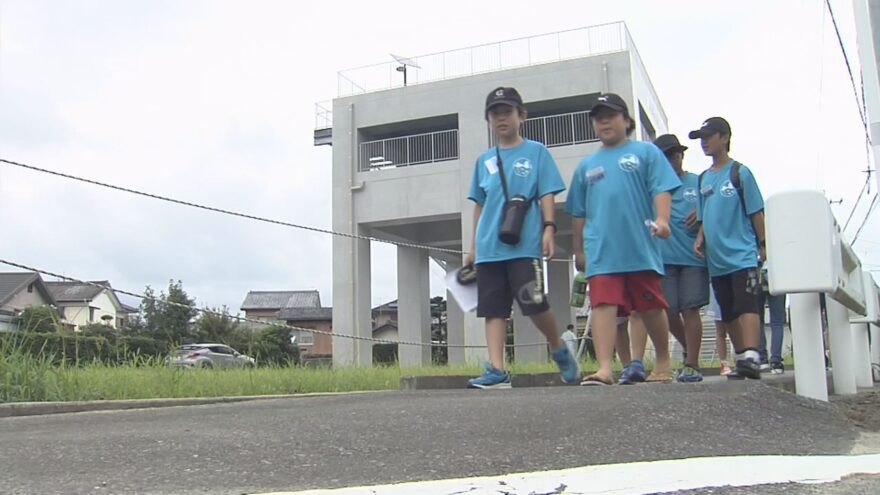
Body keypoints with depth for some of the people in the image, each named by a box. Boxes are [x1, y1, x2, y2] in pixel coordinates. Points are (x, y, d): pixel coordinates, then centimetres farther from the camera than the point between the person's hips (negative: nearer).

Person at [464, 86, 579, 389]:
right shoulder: (484, 160, 18)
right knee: (493, 309, -1)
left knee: (533, 303, -9)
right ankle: (497, 371, -1)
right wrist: (473, 247, 17)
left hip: (524, 243, -4)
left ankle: (560, 351, 17)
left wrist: (548, 228, -11)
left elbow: (547, 195, 2)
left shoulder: (536, 152, 8)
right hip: (489, 247, 4)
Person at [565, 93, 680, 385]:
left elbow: (660, 189, -3)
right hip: (601, 252, 2)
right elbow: (578, 213, 19)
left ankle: (663, 361, 27)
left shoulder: (646, 152, 7)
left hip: (641, 248, -2)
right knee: (603, 304, -12)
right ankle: (604, 367, -15)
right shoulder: (586, 166, 17)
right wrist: (578, 250, 18)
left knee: (652, 307, 8)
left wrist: (661, 219, -20)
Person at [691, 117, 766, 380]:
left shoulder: (740, 172, -2)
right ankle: (741, 358, 19)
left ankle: (751, 357, -23)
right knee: (728, 313, 10)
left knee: (746, 305, -16)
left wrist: (763, 245, -4)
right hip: (716, 259, 6)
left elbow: (756, 212, -2)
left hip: (742, 254, -6)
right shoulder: (703, 178, 14)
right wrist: (699, 239, 3)